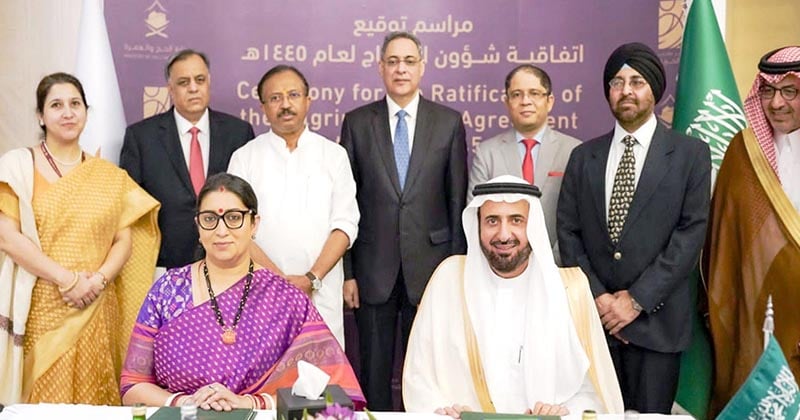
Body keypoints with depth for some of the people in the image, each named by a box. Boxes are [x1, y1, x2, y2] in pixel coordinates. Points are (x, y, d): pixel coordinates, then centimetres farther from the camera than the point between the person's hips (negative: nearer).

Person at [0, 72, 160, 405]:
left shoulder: (109, 175, 12)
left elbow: (124, 240, 8)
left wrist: (97, 280, -10)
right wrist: (67, 279, -13)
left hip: (94, 312, 2)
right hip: (39, 310, -2)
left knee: (91, 396, 4)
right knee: (42, 399, 0)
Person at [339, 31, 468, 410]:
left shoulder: (449, 122, 2)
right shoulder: (357, 122, 3)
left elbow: (458, 201, 3)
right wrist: (346, 272, -1)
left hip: (430, 266, 0)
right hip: (373, 269, 0)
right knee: (374, 370, 10)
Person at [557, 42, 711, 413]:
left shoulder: (690, 154, 1)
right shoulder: (584, 157, 10)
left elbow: (691, 232, -7)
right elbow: (567, 232, 6)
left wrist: (637, 299, -11)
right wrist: (597, 296, -6)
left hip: (656, 319, -2)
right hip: (593, 314, 2)